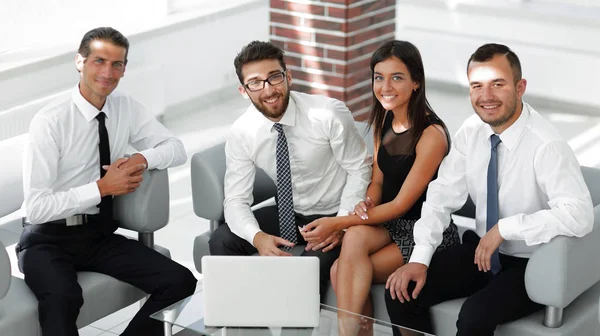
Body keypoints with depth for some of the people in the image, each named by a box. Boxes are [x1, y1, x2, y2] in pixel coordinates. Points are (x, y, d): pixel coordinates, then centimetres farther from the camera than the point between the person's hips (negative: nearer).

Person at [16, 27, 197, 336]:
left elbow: (177, 149, 9)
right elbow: (37, 207, -18)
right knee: (63, 298, -39)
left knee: (181, 282, -15)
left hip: (100, 235, 6)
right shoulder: (49, 122, -15)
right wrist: (102, 188, -20)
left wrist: (142, 159, -11)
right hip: (49, 239, -6)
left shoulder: (126, 108, 3)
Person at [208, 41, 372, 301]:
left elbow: (359, 170, -11)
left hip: (333, 214, -4)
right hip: (289, 213, 4)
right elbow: (236, 199, -10)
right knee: (221, 241, -16)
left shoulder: (329, 114, -21)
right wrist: (257, 237, -31)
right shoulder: (241, 134, -11)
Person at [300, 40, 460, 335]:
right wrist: (367, 203, -11)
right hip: (389, 225, 6)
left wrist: (336, 223, -19)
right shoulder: (383, 121, 6)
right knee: (356, 236, -26)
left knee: (342, 272, -24)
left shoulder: (432, 133, -18)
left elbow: (402, 203, -18)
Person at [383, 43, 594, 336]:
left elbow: (579, 216, -34)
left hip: (532, 266, -6)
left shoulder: (546, 146, -23)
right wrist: (420, 258, -12)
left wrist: (505, 228, -30)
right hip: (481, 251, 6)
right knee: (401, 291, -7)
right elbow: (442, 197, 0)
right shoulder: (470, 132, -4)